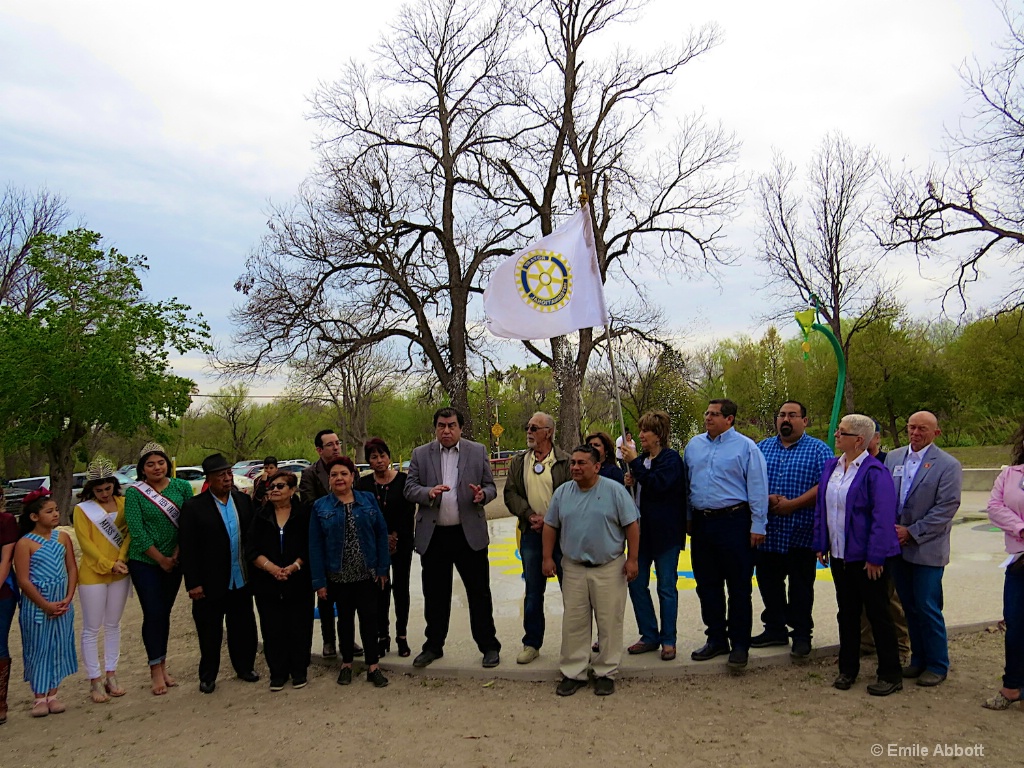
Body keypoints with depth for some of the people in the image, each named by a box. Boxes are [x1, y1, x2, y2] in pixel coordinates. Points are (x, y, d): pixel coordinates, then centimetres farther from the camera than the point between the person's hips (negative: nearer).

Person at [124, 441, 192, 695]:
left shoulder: (182, 487, -1)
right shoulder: (134, 493, -8)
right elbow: (137, 531, -11)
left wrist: (176, 555, -9)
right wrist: (161, 559, -10)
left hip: (174, 562, 3)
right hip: (144, 562, -3)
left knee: (164, 613, 11)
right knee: (153, 614, -3)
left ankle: (161, 667, 22)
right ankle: (156, 670, 8)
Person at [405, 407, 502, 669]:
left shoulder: (477, 451, 3)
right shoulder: (420, 454, 4)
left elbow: (490, 487, 5)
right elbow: (410, 488, 1)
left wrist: (482, 495, -18)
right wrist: (429, 493, -20)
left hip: (470, 533, -1)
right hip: (433, 536, 1)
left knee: (479, 592, 6)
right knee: (435, 595, 13)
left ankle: (489, 646, 20)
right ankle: (434, 646, 28)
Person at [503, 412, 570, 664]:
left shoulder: (566, 461, -6)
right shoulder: (519, 462, 8)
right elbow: (510, 493, 5)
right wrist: (529, 515, -10)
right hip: (531, 533, 4)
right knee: (533, 591, 13)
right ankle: (532, 643, 25)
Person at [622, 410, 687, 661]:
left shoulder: (671, 458, -10)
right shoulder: (641, 460, 11)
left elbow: (658, 485, -26)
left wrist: (634, 463, -20)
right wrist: (630, 484, 0)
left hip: (665, 532, -7)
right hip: (642, 531, 7)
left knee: (666, 588, 4)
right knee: (636, 584, 10)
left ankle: (668, 640, 17)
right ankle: (650, 636, 24)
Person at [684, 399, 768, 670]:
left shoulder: (746, 447, -5)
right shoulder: (694, 445, 11)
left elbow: (758, 488, -7)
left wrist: (758, 525, -10)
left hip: (733, 522, -5)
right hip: (701, 523, 6)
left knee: (738, 587, 3)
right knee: (707, 585, 12)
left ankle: (740, 645, 15)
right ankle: (716, 639, 26)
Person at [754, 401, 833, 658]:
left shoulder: (818, 450, -1)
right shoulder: (762, 448, 11)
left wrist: (792, 504, -18)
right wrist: (765, 499, -13)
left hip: (801, 533, -4)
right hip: (766, 532, 4)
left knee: (800, 588, 6)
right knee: (768, 584, 13)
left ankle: (802, 635, 21)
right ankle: (775, 629, 28)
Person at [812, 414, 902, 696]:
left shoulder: (875, 472, -16)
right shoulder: (831, 467, 7)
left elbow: (883, 517, -18)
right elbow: (821, 508, 13)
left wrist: (875, 557, -18)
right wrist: (821, 545, 11)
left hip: (867, 558, -7)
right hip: (839, 556, 7)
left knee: (878, 614, 6)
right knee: (847, 613, 16)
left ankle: (890, 675, 20)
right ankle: (847, 669, 28)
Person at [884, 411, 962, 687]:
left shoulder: (948, 465, -7)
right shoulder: (893, 458, 8)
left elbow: (946, 508, -12)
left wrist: (911, 532, -14)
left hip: (927, 548, -5)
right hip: (898, 547, 5)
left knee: (928, 608, 0)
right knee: (909, 607, 13)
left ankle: (937, 665, 16)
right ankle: (918, 658, 26)